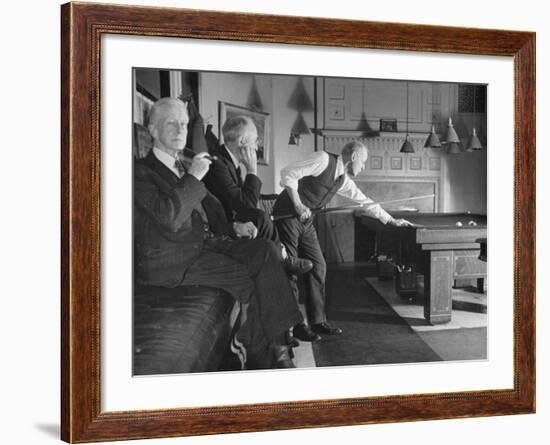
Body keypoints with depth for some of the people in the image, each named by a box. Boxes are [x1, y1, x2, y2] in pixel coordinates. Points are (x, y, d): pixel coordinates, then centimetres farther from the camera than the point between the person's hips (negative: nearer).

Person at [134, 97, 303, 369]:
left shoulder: (183, 168, 22)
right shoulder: (141, 171, -6)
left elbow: (208, 205, 24)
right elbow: (169, 216, -21)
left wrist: (234, 226, 5)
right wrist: (193, 177, -14)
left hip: (202, 243, 8)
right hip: (170, 262, -8)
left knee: (268, 252, -13)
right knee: (246, 278, -19)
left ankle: (275, 344, -16)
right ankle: (259, 358, 0)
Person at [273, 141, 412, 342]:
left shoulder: (343, 181, 9)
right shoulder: (323, 160, -15)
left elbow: (366, 202, 19)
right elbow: (288, 173, -21)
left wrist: (392, 220, 22)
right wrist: (298, 205, -25)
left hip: (305, 220, 8)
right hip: (288, 215, -8)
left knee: (318, 266, 5)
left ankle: (317, 321, 13)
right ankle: (295, 325, 1)